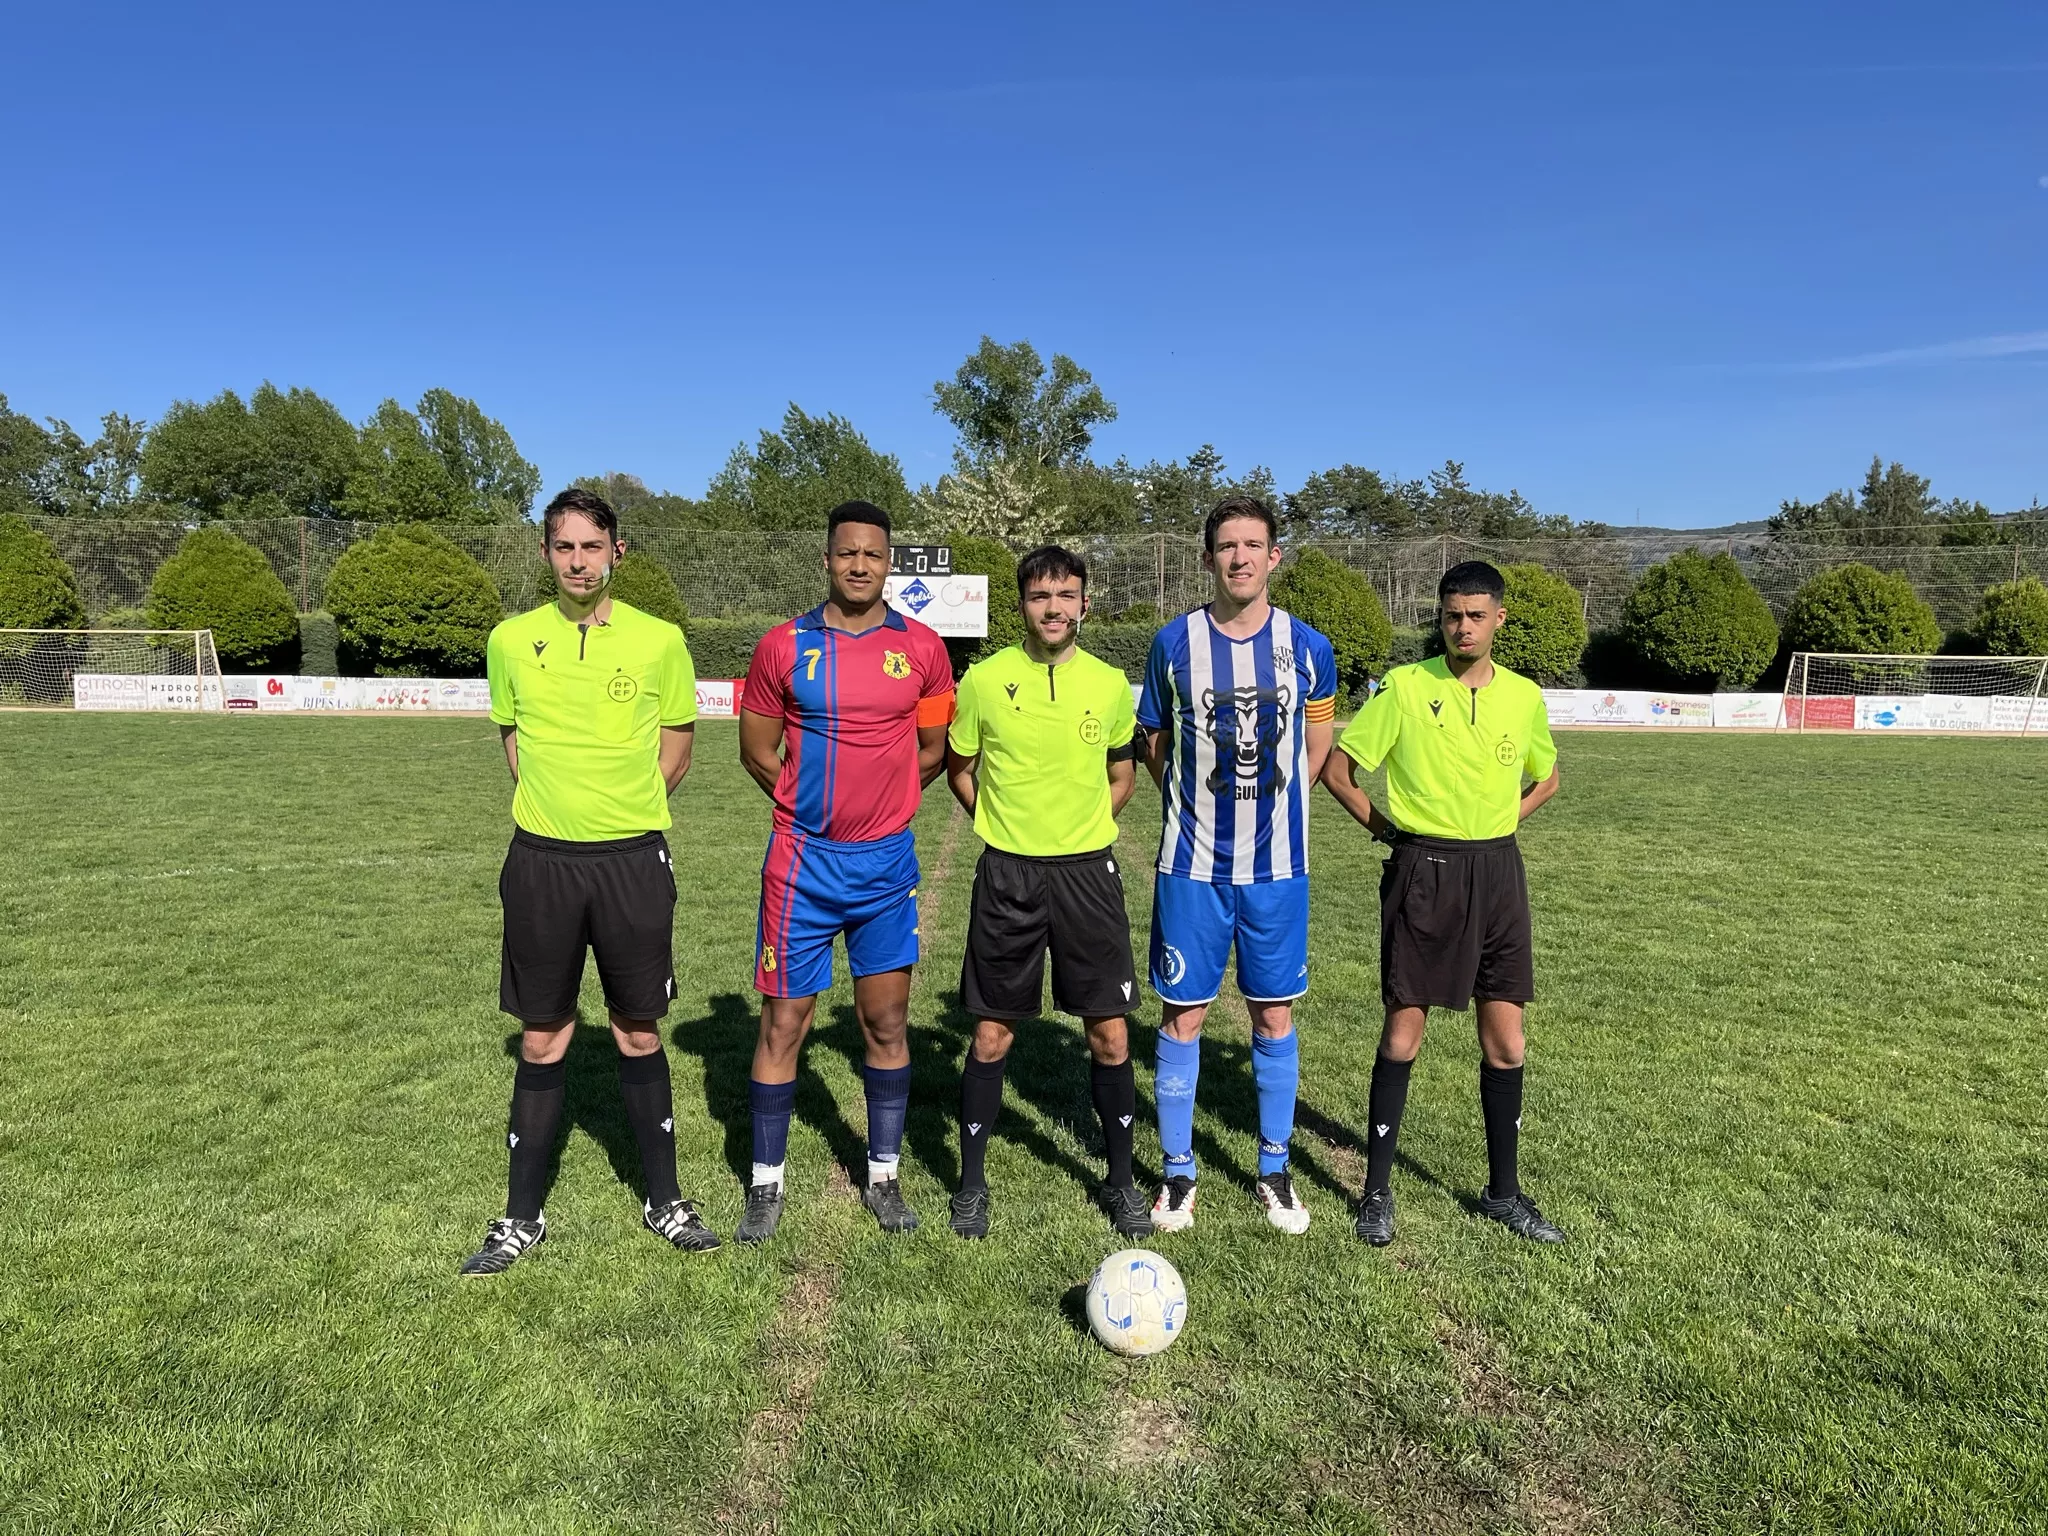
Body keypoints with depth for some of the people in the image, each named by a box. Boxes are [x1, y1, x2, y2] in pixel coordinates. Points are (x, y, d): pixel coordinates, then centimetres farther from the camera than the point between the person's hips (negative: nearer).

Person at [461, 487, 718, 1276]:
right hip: (541, 858, 1)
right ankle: (522, 1216, 23)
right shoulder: (512, 640, 2)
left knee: (639, 1034, 9)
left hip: (632, 858, -1)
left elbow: (677, 744, 8)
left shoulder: (659, 640, -2)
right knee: (543, 1039, 8)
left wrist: (625, 810, 2)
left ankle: (664, 1200, 25)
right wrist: (552, 805, 6)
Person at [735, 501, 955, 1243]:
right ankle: (766, 1184, 19)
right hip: (802, 861, -1)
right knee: (783, 1023, 4)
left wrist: (879, 801, 8)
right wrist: (812, 803, 7)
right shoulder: (784, 645, -2)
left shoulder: (922, 648, 1)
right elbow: (757, 749, 6)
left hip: (887, 861, 1)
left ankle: (883, 1176, 24)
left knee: (886, 1022, 8)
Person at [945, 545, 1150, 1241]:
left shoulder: (1110, 684, 1)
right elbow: (958, 767, 10)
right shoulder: (984, 679, -4)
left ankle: (1121, 1181, 23)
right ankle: (972, 1183, 23)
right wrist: (1006, 825, 2)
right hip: (1007, 874, -1)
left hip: (1088, 871, 1)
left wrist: (1081, 829, 4)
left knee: (1109, 1034, 4)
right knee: (991, 1034, 6)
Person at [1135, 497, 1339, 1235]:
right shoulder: (1175, 642, -4)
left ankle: (1274, 1169, 27)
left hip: (1277, 866, 1)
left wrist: (1268, 806, 7)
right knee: (1182, 1015, 4)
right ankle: (1178, 1172, 21)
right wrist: (1199, 805, 4)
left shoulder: (1307, 647, -2)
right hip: (1192, 865, -1)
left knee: (1274, 1016, 10)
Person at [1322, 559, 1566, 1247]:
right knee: (1403, 1034, 1)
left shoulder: (1524, 695, 4)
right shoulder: (1406, 686, -6)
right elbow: (1337, 770, -2)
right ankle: (1378, 1189, 15)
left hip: (1497, 872, 4)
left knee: (1505, 1040, 8)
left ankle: (1504, 1190, 24)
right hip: (1422, 872, -3)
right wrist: (1388, 829, -3)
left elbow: (1546, 779, 21)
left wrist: (1495, 827, 8)